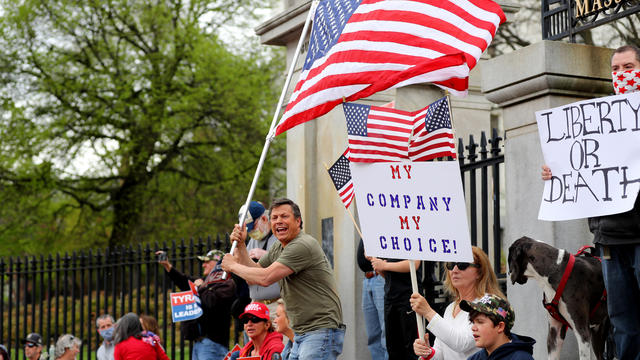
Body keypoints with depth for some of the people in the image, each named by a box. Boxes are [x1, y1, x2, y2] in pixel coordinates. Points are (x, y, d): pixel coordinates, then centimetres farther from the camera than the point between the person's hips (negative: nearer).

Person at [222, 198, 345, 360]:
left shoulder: (303, 246, -17)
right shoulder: (278, 249, 16)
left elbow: (265, 278, -21)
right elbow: (252, 275, 23)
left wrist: (232, 266, -6)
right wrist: (240, 245, 11)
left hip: (322, 330, -10)